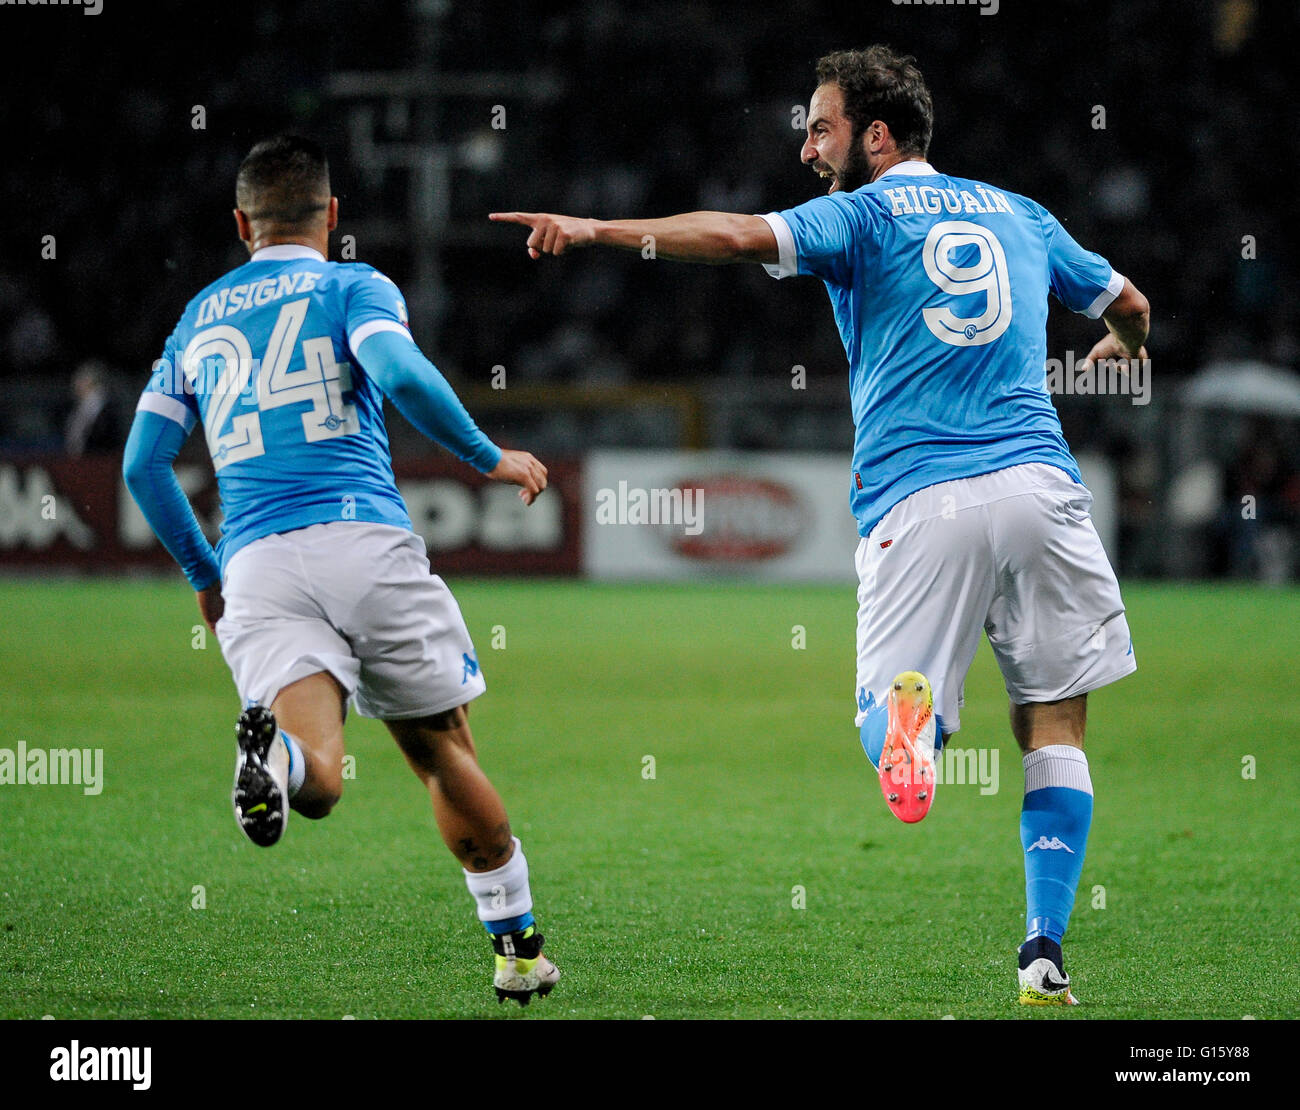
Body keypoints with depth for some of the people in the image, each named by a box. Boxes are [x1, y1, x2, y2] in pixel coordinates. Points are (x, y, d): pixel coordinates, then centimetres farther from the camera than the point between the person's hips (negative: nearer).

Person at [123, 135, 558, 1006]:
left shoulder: (198, 318, 23)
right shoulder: (353, 287, 9)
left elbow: (142, 465, 20)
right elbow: (401, 376, -12)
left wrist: (203, 575, 31)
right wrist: (491, 458, 2)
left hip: (255, 565, 2)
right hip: (364, 541, -2)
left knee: (319, 781, -14)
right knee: (445, 751, 14)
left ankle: (273, 748, -49)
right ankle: (519, 946, 18)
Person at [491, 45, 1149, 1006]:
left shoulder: (862, 214, 5)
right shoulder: (1019, 214, 20)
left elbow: (738, 236, -13)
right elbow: (1129, 305, 32)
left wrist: (597, 229, -14)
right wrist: (1123, 346, 56)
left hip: (919, 503, -3)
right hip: (1038, 485, 3)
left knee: (880, 712, 4)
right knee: (1054, 721, 8)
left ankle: (907, 707, -34)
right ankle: (1045, 953, -3)